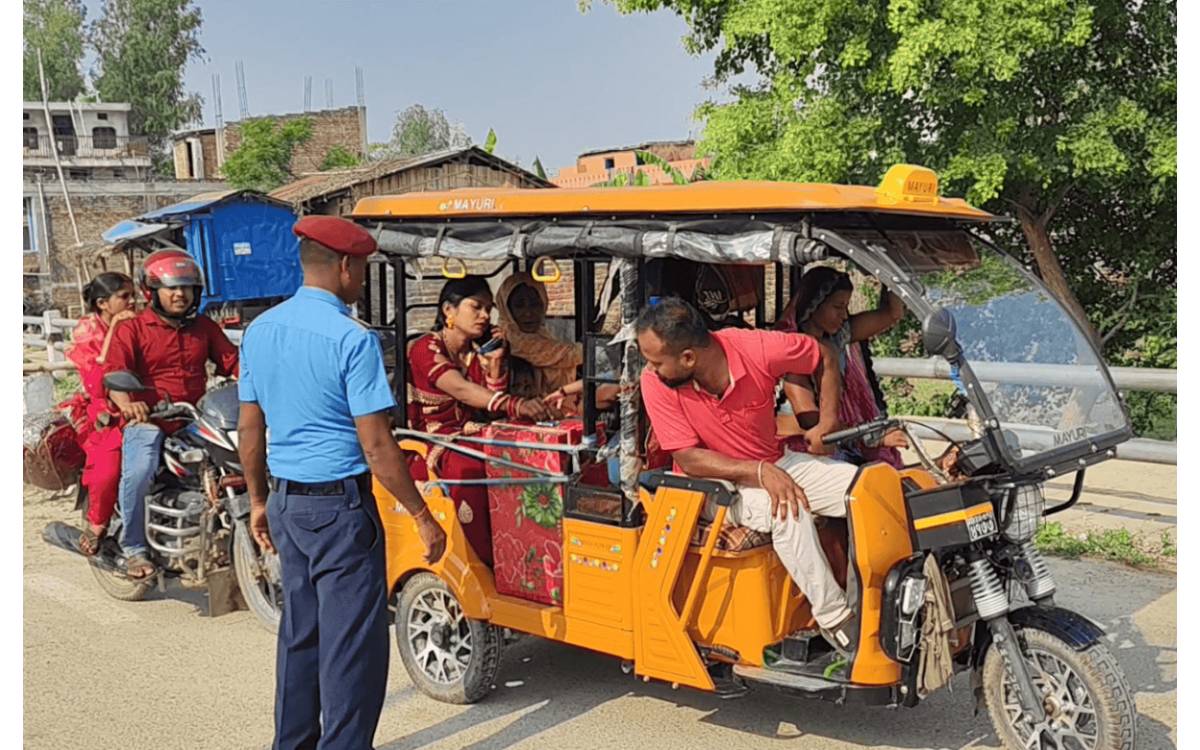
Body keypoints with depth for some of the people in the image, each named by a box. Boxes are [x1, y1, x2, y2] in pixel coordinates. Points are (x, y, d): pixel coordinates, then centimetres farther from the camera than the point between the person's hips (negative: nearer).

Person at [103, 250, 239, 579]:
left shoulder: (205, 328, 15)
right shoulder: (132, 330, 0)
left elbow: (232, 361, 6)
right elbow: (114, 371, -15)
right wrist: (126, 403, -36)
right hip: (148, 418, -4)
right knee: (138, 472, -30)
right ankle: (133, 547, -10)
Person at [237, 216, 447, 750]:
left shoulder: (260, 331, 5)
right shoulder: (352, 339, -17)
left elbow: (249, 430, 11)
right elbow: (376, 448, -19)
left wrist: (259, 500, 21)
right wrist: (422, 516, -13)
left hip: (285, 502, 8)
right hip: (340, 505, -8)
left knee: (299, 631, 18)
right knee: (352, 641, 2)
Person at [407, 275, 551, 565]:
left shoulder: (478, 352, 14)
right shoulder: (426, 349, -9)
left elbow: (493, 409, 7)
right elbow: (461, 390, -28)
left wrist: (495, 362, -5)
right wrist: (515, 405, -43)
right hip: (433, 441, -6)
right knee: (470, 468, -36)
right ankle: (482, 563, -27)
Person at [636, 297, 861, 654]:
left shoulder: (758, 349, -21)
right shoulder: (655, 382, -22)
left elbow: (825, 356, -2)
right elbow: (688, 459, -19)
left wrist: (827, 420, -8)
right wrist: (760, 472, -29)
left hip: (777, 464, 3)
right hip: (713, 482, -3)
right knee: (787, 511, -32)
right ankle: (834, 619, -19)